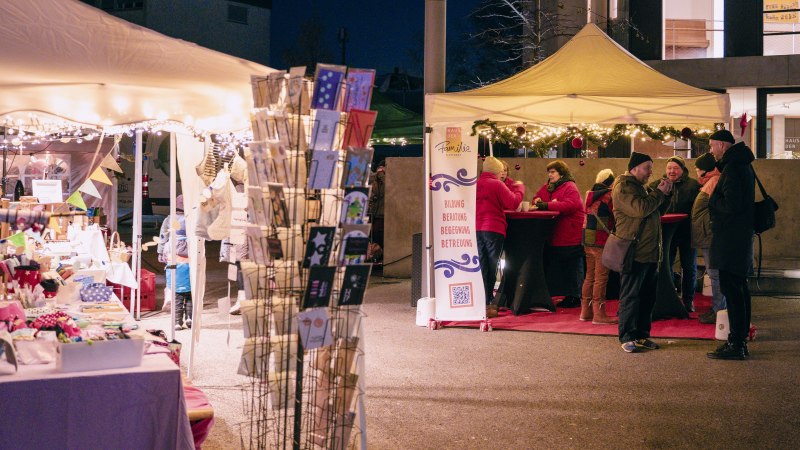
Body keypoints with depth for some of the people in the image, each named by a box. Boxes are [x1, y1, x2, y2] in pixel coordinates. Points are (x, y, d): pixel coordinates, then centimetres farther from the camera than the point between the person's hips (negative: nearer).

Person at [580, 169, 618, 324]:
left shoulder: (590, 194, 11)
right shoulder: (609, 195, -11)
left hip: (587, 240, 8)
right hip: (601, 241, -8)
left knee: (590, 276, 15)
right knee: (601, 278, -4)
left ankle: (586, 311, 20)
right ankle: (599, 314, -3)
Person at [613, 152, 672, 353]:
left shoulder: (643, 187, 20)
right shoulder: (623, 186, -10)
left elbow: (658, 209, 23)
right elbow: (640, 209, -23)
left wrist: (664, 193, 7)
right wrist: (659, 192, -12)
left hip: (650, 252, 9)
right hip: (634, 252, -9)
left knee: (647, 297, 11)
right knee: (630, 296, -4)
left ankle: (642, 334, 17)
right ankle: (627, 337, 0)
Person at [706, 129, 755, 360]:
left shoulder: (732, 169, -17)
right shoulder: (743, 166, 16)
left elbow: (731, 205, -24)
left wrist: (712, 200, -7)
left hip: (730, 240, -11)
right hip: (742, 237, 11)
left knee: (731, 291, -8)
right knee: (739, 289, 14)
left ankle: (736, 344, -6)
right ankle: (740, 341, 22)